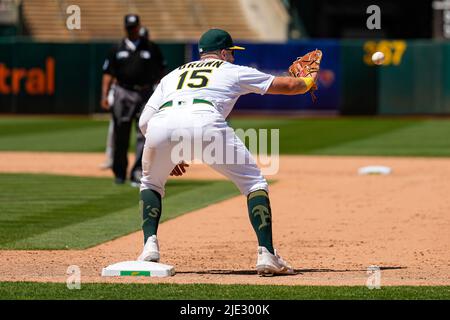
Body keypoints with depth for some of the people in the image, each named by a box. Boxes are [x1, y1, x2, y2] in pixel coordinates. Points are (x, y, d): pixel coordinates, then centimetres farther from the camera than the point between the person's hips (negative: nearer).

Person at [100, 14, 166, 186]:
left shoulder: (151, 48, 8)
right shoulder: (117, 49, 8)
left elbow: (161, 70, 11)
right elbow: (108, 73, 5)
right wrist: (104, 96, -5)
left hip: (145, 94, -1)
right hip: (123, 93, 1)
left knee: (143, 135, -9)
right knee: (120, 135, 5)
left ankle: (137, 174, -11)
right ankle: (119, 173, 18)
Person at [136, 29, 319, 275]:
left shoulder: (173, 75, 37)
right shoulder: (233, 71, 30)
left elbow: (144, 121, 27)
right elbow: (286, 85, 36)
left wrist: (169, 155, 39)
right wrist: (309, 81, 58)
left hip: (160, 125, 3)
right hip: (204, 123, -3)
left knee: (151, 183, 31)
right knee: (254, 182, 12)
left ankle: (150, 246, 10)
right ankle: (266, 255, -2)